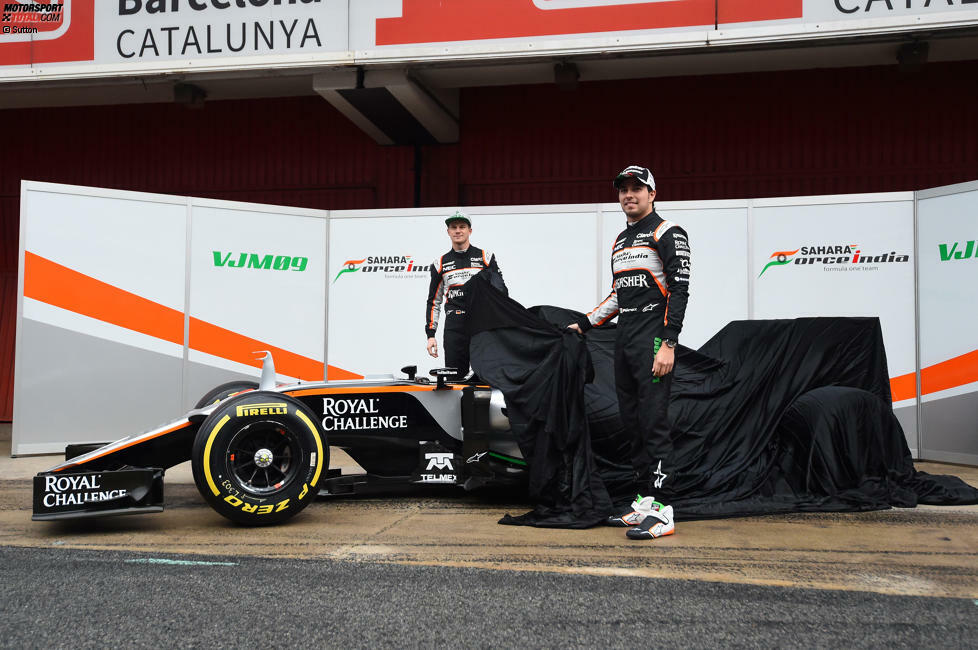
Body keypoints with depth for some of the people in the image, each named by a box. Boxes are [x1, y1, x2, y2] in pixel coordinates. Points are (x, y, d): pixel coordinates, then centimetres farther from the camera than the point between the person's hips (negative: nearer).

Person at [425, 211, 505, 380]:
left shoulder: (485, 257, 7)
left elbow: (501, 291, 7)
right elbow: (433, 301, 14)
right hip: (454, 326, 1)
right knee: (454, 378, -2)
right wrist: (430, 335, 6)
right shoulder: (441, 264, 12)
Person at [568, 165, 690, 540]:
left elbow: (679, 290, -12)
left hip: (653, 340, -8)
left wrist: (668, 344, -20)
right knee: (632, 422, 9)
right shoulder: (620, 241, 21)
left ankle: (661, 511, -9)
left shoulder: (667, 234, -4)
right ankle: (644, 502, 15)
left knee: (654, 422, -11)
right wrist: (584, 325, 26)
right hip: (624, 340, 9)